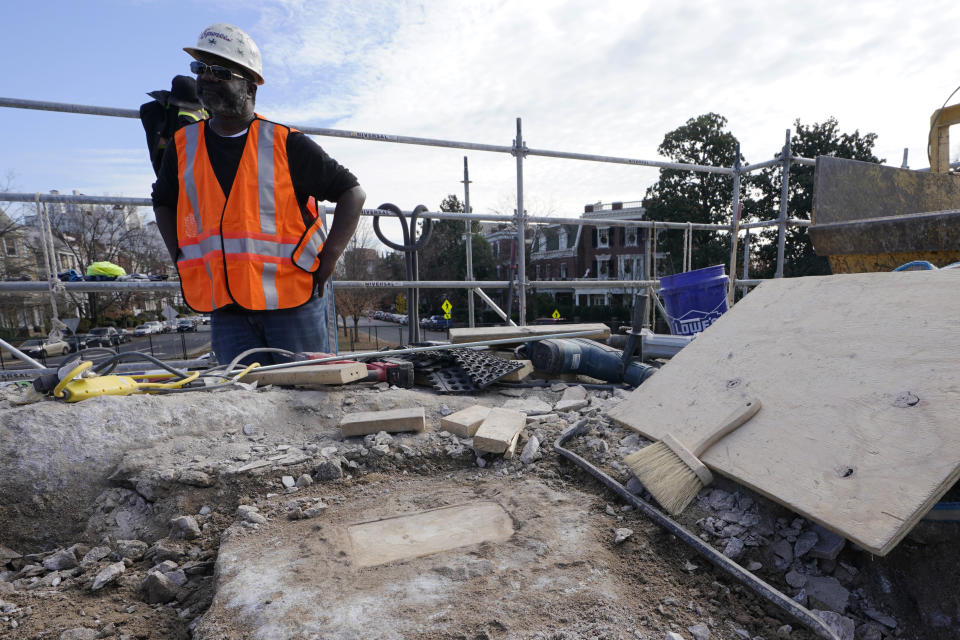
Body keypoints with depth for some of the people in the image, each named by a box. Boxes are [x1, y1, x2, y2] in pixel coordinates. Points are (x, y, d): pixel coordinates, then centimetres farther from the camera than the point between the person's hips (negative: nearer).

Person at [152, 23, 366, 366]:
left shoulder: (286, 144, -3)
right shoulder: (182, 145, 11)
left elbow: (352, 192, 0)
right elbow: (163, 203, 27)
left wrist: (327, 260, -8)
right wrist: (183, 260, 13)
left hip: (293, 302, -3)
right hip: (225, 309, 4)